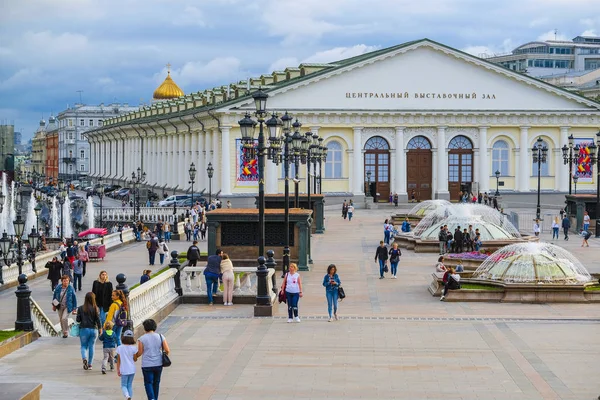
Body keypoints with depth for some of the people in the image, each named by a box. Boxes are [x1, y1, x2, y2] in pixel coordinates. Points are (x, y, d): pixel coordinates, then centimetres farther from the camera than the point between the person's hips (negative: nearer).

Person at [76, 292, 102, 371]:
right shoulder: (95, 308, -6)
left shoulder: (81, 308, -5)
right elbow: (98, 319, -7)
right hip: (93, 329, 1)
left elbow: (78, 320, -2)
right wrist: (100, 328, 1)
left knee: (84, 346, 9)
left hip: (84, 329, -1)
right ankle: (90, 364, 13)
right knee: (91, 346, 11)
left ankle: (84, 358, -19)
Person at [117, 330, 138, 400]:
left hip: (124, 370, -1)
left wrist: (118, 370, 4)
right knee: (130, 385, 15)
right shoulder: (134, 348, -9)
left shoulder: (119, 348, -7)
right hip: (132, 369, 1)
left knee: (124, 385, 6)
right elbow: (135, 359, -3)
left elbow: (118, 360, -3)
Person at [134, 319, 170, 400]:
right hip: (158, 364, 3)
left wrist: (135, 357, 14)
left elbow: (140, 352, -7)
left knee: (148, 383, 2)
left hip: (147, 365, -3)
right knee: (156, 383, 16)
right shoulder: (161, 337, -1)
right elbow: (167, 350, -4)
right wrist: (164, 355, 18)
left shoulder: (142, 339, -7)